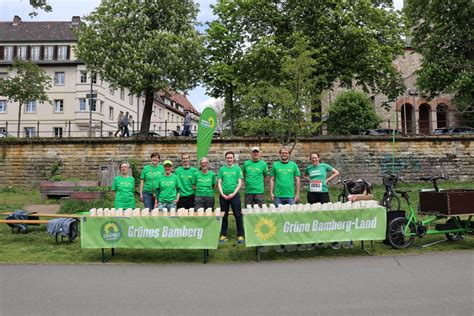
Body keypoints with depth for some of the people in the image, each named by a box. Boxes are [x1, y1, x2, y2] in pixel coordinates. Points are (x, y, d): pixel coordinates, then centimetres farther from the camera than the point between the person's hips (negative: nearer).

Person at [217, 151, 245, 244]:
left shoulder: (237, 168, 2)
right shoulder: (222, 169, 6)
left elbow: (240, 183, -1)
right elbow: (219, 183, 6)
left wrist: (233, 193, -11)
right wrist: (222, 194, -6)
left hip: (234, 195, -2)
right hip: (223, 195, 2)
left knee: (238, 215, -1)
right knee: (224, 216, 9)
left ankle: (240, 235, 7)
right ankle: (223, 235, 18)